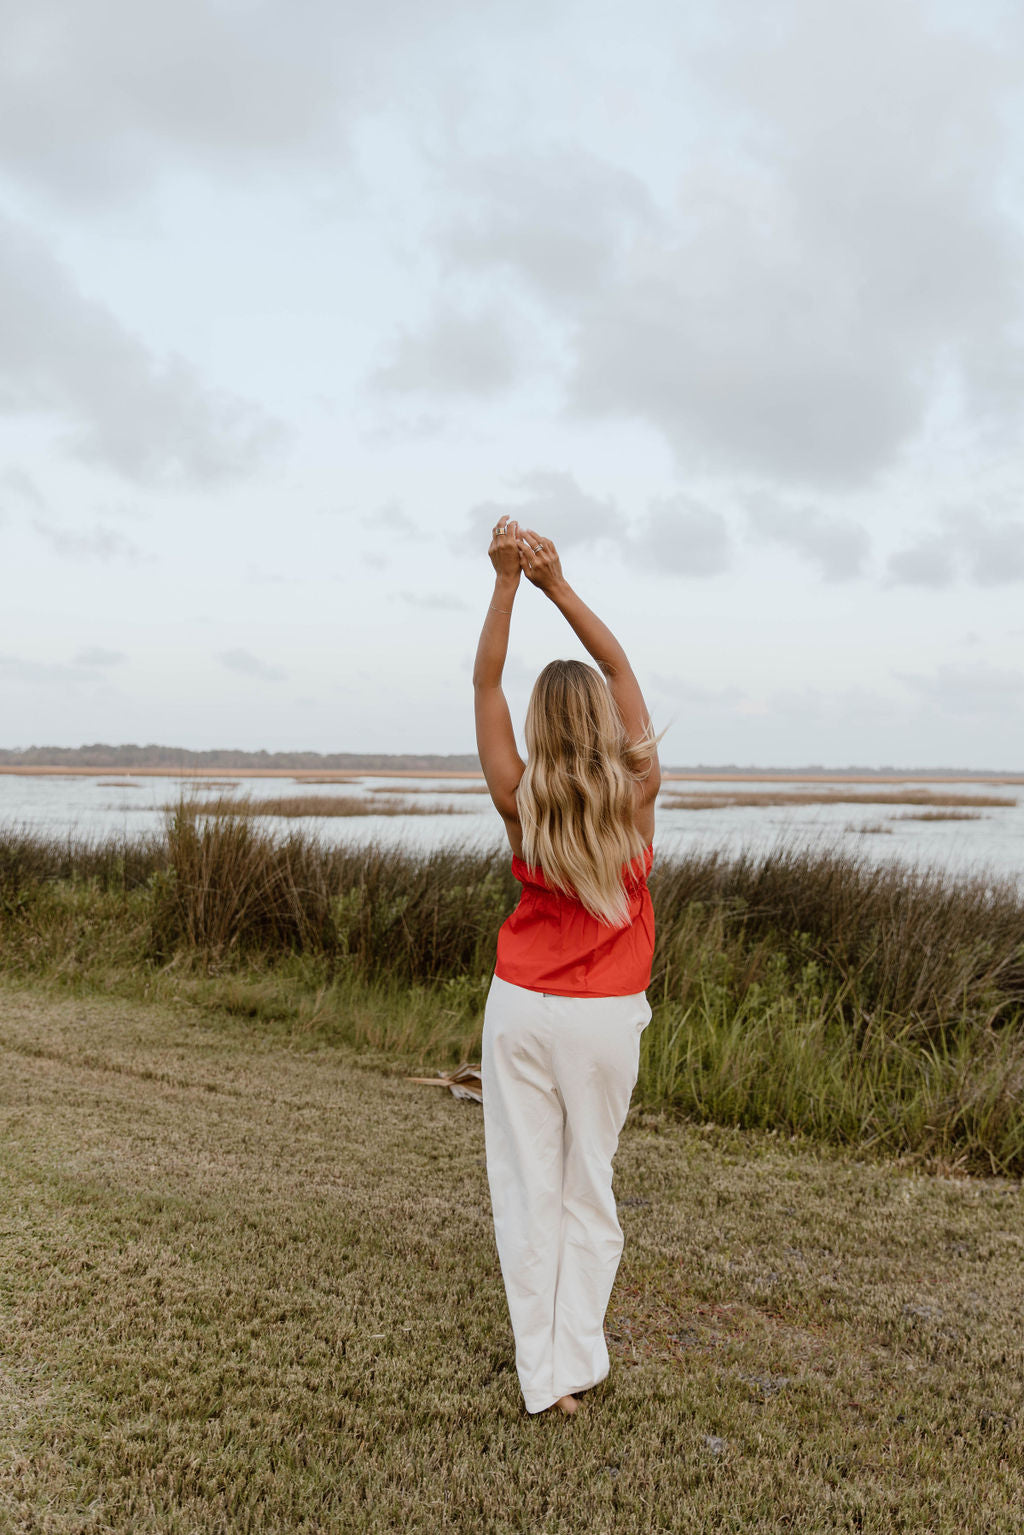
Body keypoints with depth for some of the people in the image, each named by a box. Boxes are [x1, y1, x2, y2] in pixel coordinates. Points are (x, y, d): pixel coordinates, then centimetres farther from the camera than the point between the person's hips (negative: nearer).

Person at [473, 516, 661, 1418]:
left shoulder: (521, 807, -11)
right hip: (606, 1019, 1)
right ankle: (578, 1360, 20)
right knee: (589, 1189, 15)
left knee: (528, 1188, 9)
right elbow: (620, 667, -2)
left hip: (521, 1009, 0)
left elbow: (486, 681, -7)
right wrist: (558, 585, -6)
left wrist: (508, 581, -12)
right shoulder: (636, 795, -10)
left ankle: (544, 1376, 17)